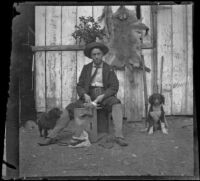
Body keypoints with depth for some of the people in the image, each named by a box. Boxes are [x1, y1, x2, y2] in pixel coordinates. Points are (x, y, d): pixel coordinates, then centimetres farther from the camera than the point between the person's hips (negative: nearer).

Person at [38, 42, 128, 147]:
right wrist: (85, 95, -16)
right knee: (69, 109, -16)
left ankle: (118, 136, -41)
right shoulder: (86, 68, 9)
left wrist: (102, 96, -19)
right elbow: (79, 86, 6)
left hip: (104, 96, -2)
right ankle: (52, 137, -15)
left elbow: (114, 87, -3)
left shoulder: (108, 69, 3)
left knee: (116, 104, -34)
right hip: (89, 96, 2)